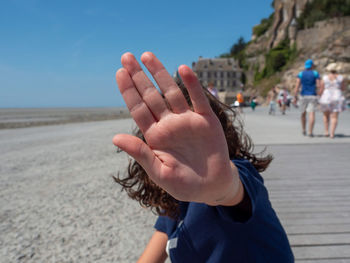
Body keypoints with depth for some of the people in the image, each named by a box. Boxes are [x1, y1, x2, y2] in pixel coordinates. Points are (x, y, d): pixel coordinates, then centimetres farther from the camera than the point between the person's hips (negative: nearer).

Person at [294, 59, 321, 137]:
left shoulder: (301, 74, 2)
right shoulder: (315, 73, 0)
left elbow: (297, 85, -6)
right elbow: (318, 85, -4)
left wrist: (295, 96, -4)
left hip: (303, 96, 2)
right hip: (313, 96, -2)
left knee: (303, 113, 16)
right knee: (312, 114, -7)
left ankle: (304, 130, 25)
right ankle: (310, 132, -16)